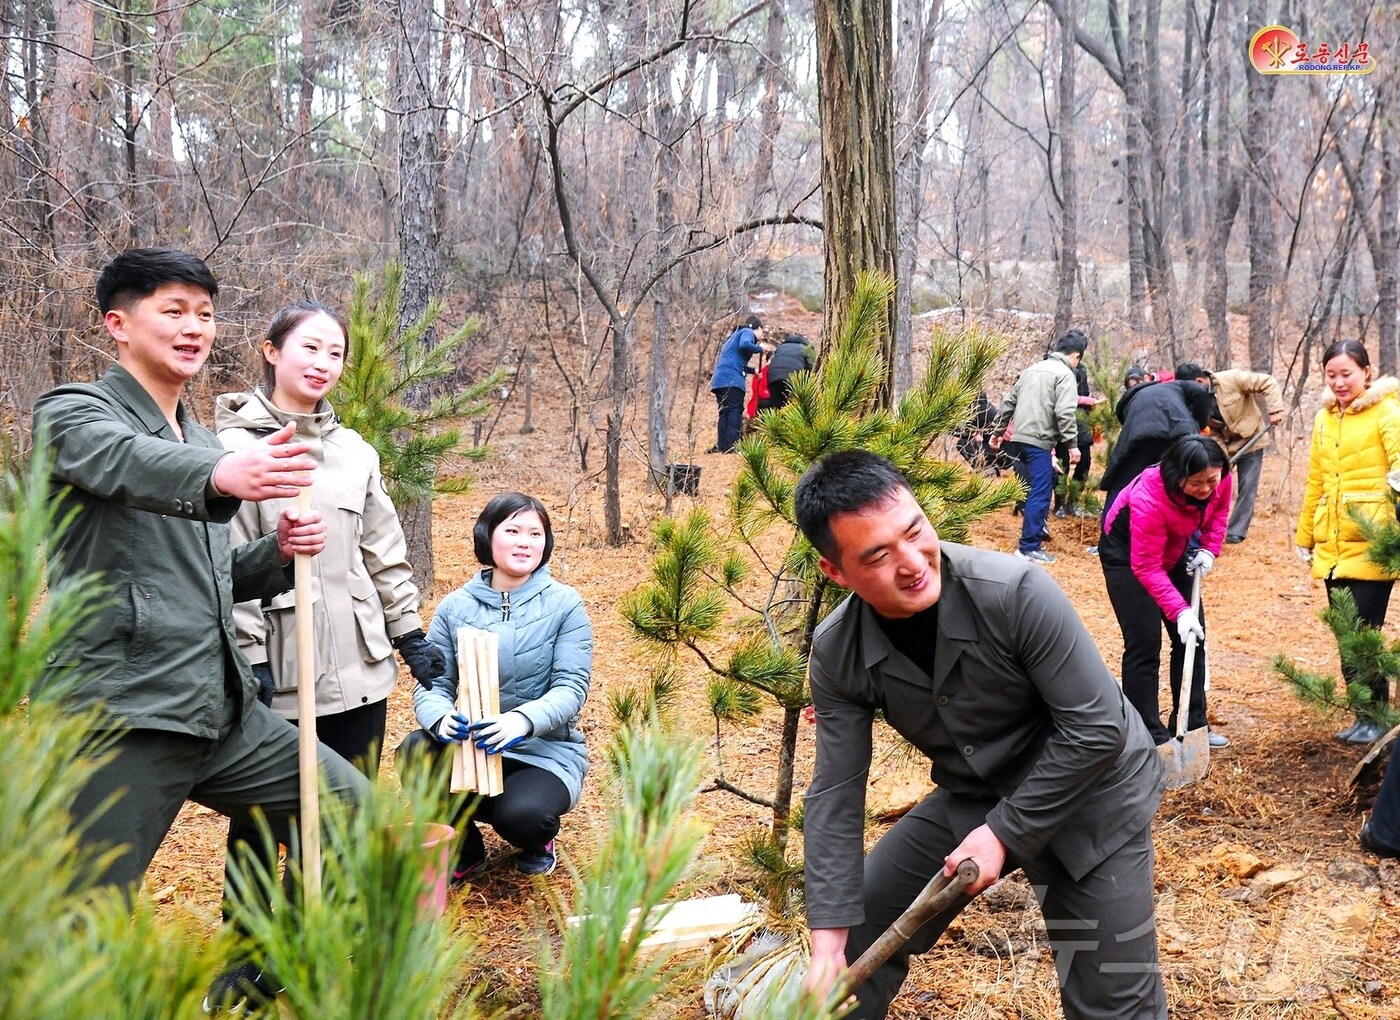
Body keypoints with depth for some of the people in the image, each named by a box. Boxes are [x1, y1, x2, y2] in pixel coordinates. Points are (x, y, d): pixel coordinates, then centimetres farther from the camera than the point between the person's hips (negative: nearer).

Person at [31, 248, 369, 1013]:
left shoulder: (205, 443, 20)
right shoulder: (73, 413, -4)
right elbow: (131, 465, -29)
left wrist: (277, 553, 3)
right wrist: (222, 475, -51)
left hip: (222, 712, 8)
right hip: (122, 717, -8)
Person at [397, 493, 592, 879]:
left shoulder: (564, 604, -4)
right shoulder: (455, 607, 2)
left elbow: (572, 686, -12)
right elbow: (432, 684, -2)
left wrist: (523, 720, -33)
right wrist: (439, 717, -27)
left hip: (545, 750, -2)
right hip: (470, 746, 3)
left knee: (519, 815, -32)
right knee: (417, 750, -28)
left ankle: (538, 840, 10)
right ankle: (465, 848, 1)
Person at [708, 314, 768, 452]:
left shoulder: (736, 335, 32)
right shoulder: (748, 332, 5)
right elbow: (745, 344, -20)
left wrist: (752, 371, 40)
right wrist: (760, 349, -5)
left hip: (719, 379, 9)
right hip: (731, 379, -9)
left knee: (724, 413, 7)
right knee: (735, 411, -12)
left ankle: (722, 445, 1)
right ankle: (732, 445, -21)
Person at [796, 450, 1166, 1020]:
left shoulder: (1016, 593, -31)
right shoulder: (837, 654, -16)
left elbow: (1096, 728, -23)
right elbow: (835, 794, -11)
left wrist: (1004, 833, -21)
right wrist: (828, 942, -17)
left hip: (1087, 796, -4)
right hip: (971, 800, 4)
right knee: (858, 941, 8)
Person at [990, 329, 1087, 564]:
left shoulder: (1032, 369, 19)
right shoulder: (1065, 374, -5)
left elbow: (1009, 402, 21)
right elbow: (1065, 412, -17)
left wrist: (997, 431, 27)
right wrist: (1073, 444, -16)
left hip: (1018, 438, 8)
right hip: (1038, 441, -8)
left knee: (1038, 487, 23)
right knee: (1040, 493, -6)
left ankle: (1036, 528, 32)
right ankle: (1029, 547, -7)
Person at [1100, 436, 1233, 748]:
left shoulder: (1219, 479, -23)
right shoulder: (1149, 499, -41)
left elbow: (1219, 508, 3)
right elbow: (1146, 567, -35)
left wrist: (1209, 549, -11)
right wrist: (1180, 611, -40)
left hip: (1175, 551, 7)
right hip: (1128, 554, -7)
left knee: (1193, 636, 8)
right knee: (1144, 644, -11)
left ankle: (1191, 725, 20)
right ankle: (1148, 736, -2)